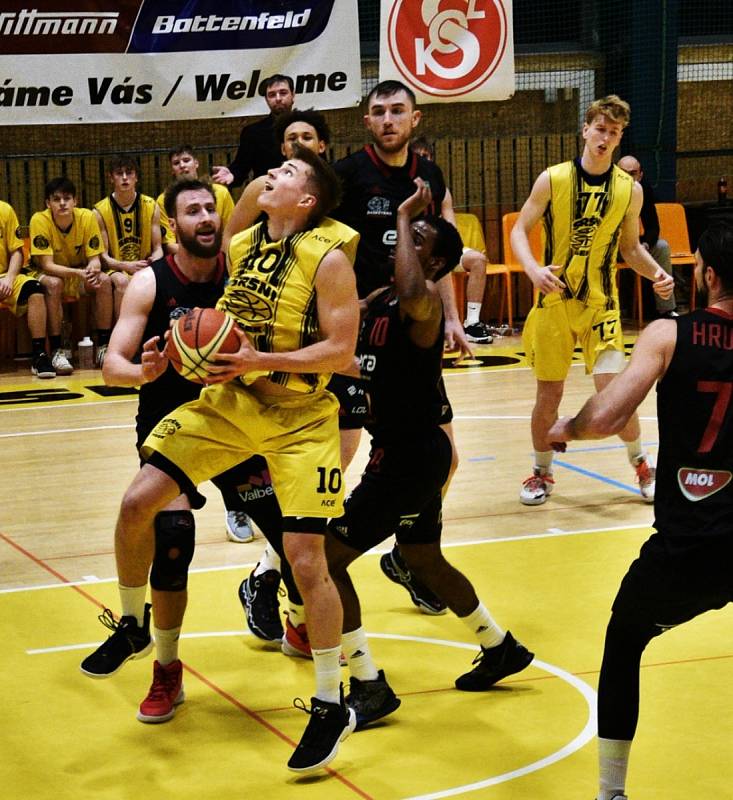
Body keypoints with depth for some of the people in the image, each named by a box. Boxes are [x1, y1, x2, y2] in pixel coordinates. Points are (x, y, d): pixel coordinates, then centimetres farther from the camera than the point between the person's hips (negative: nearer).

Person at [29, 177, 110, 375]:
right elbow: (47, 265, -26)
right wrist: (79, 273, -42)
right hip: (47, 274, -3)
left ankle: (103, 347, -17)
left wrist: (92, 270, -38)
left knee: (104, 281, -25)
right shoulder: (40, 220, -24)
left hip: (80, 272, 3)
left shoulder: (87, 217, -17)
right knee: (53, 284, -35)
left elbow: (95, 260, -13)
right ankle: (56, 351, -30)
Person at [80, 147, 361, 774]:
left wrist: (259, 362, -24)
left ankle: (331, 706, 5)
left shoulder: (328, 258, -14)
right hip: (228, 403, 6)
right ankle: (132, 627, 21)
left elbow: (341, 350, -17)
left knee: (305, 560, -11)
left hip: (300, 418, -6)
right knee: (138, 502, -4)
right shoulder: (239, 246, 4)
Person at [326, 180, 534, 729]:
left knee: (328, 556, -8)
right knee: (424, 560, 25)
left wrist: (405, 217, -32)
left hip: (409, 456, -10)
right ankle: (501, 649, 42)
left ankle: (370, 688, -2)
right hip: (405, 451, 10)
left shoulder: (425, 302, -19)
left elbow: (413, 293, -43)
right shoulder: (379, 301, 9)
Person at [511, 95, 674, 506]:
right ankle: (543, 472, 28)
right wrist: (533, 269, -21)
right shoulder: (552, 179, -6)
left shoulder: (629, 190, -1)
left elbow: (631, 248, 11)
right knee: (549, 395, 6)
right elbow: (520, 230, -2)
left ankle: (641, 463, 14)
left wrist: (656, 273, -9)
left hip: (600, 303, 0)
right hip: (553, 301, 0)